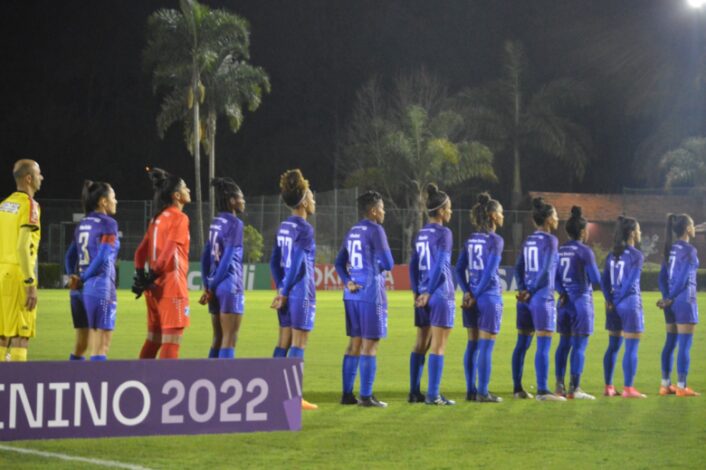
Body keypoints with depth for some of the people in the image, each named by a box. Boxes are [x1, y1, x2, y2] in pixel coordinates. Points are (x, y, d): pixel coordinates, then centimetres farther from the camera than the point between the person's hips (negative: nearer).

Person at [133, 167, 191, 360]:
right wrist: (151, 278, -13)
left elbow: (141, 252, 12)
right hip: (172, 286, -8)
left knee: (153, 340, 14)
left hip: (156, 287, 8)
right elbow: (168, 251, -19)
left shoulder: (157, 219, 15)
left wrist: (141, 277, 3)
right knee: (171, 341, -7)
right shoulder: (179, 218, -10)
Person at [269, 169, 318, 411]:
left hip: (288, 292, 8)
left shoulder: (283, 227, 10)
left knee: (284, 342, 11)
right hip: (302, 291, -8)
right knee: (299, 343, -4)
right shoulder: (304, 229, -13)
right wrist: (283, 293, -11)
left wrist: (281, 290, 13)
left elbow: (274, 262, 13)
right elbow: (296, 264, -17)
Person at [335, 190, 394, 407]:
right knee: (370, 344, -4)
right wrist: (379, 265, 9)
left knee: (355, 343, 13)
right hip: (372, 294, -8)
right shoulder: (375, 231, -10)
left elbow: (339, 263, 15)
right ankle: (366, 396, -4)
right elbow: (388, 263, -13)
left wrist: (348, 281, 1)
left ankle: (347, 394, 13)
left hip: (353, 294, 8)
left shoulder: (352, 232, 15)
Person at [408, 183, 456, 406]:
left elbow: (413, 266, 12)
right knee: (438, 346, -4)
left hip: (423, 296, 7)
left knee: (421, 345, 11)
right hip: (441, 294, -7)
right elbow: (440, 266, -16)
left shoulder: (420, 235, 11)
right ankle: (433, 395, -5)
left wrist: (417, 293, 13)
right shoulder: (443, 233, -10)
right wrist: (429, 293, -11)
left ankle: (414, 392, 13)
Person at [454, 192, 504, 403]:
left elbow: (459, 269, 5)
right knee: (486, 346, -3)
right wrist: (476, 296, -9)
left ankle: (470, 390, 12)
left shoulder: (470, 240, 10)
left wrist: (468, 293, -2)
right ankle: (483, 393, -2)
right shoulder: (495, 240, -11)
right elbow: (489, 272, -16)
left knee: (473, 345, 10)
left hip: (472, 298, 7)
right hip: (490, 297, -7)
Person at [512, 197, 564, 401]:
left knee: (522, 344, 10)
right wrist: (532, 291, -6)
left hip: (526, 298, 7)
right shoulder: (550, 240, -8)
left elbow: (518, 268, 10)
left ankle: (518, 388, 14)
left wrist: (523, 290, 0)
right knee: (543, 345, -7)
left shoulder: (528, 241, 12)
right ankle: (542, 390, -9)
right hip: (542, 297, -7)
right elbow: (546, 270, -14)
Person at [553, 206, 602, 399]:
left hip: (564, 302, 6)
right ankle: (574, 388, -6)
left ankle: (560, 385, 11)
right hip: (581, 301, -6)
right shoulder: (584, 251, -11)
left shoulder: (559, 251, 8)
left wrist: (562, 292, 2)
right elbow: (596, 279, -12)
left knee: (564, 343, 11)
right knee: (579, 345, -4)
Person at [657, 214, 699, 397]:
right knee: (685, 344, -4)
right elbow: (683, 278, -17)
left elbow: (663, 277, 8)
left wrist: (667, 297, -1)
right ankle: (681, 387, -5)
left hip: (671, 302, 8)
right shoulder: (689, 250, -12)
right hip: (684, 300, -8)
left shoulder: (671, 249, 11)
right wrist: (670, 299, -8)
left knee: (670, 343, 11)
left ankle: (665, 385, 12)